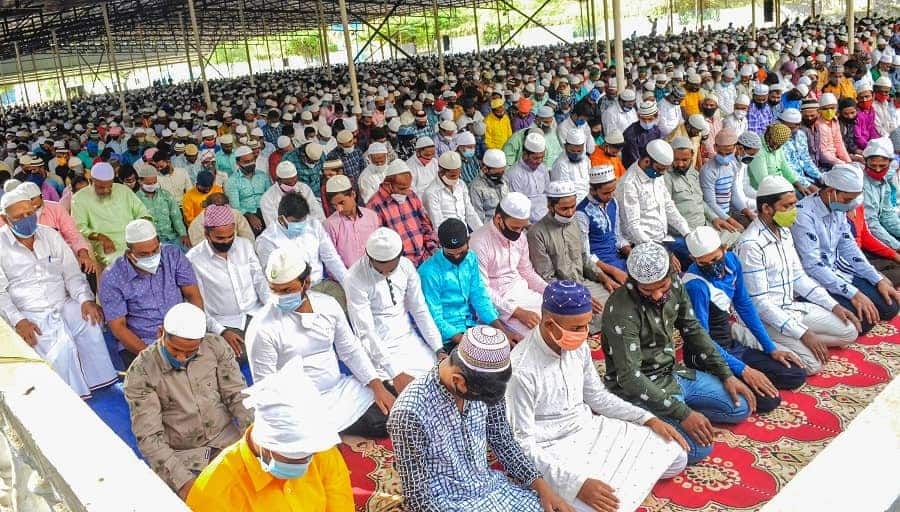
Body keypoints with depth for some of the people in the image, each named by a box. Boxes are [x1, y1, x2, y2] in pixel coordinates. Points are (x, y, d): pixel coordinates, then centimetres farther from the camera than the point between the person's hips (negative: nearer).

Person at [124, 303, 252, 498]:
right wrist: (183, 480, -26)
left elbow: (238, 396, -3)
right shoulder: (140, 373, -13)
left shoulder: (216, 346, -6)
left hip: (227, 439, 2)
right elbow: (149, 437, -14)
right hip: (181, 455, -2)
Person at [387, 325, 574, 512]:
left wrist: (543, 488, -5)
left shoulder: (483, 383, -10)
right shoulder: (409, 414, -27)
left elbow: (502, 441, 5)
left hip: (491, 486, 6)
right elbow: (417, 496, -20)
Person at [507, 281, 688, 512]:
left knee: (675, 455, 5)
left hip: (590, 429, 7)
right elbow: (521, 445, -24)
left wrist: (649, 419, 1)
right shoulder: (521, 370, -27)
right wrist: (578, 483, -33)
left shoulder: (578, 346, -5)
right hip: (554, 450, -7)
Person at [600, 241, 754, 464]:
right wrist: (682, 414, -31)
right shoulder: (621, 309, -28)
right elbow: (629, 377, -29)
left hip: (673, 372, 8)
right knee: (698, 448, -24)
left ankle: (663, 416, 7)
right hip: (638, 387, -8)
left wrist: (726, 375, 4)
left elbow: (693, 330, 9)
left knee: (741, 407, 7)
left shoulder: (674, 285, -5)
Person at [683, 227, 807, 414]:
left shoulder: (731, 260, -4)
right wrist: (743, 370, -28)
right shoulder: (696, 285, -26)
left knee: (797, 375, 5)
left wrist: (771, 348, 8)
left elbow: (745, 306, 8)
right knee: (768, 400, -21)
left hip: (731, 346, 8)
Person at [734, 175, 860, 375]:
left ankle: (788, 344, 4)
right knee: (812, 362, -24)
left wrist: (834, 306, 6)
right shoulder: (751, 245, -23)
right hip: (766, 316, -9)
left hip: (793, 306, 9)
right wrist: (803, 334, -23)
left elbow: (799, 277, 15)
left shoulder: (784, 232, 6)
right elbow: (759, 302, -23)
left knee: (849, 331, 7)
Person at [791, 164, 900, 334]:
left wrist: (878, 280, 3)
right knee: (862, 320, -21)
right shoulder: (803, 214, -24)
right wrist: (853, 293, -27)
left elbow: (849, 248, 11)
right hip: (815, 281, -9)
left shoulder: (838, 208, 3)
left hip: (838, 271, 9)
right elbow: (813, 266, -26)